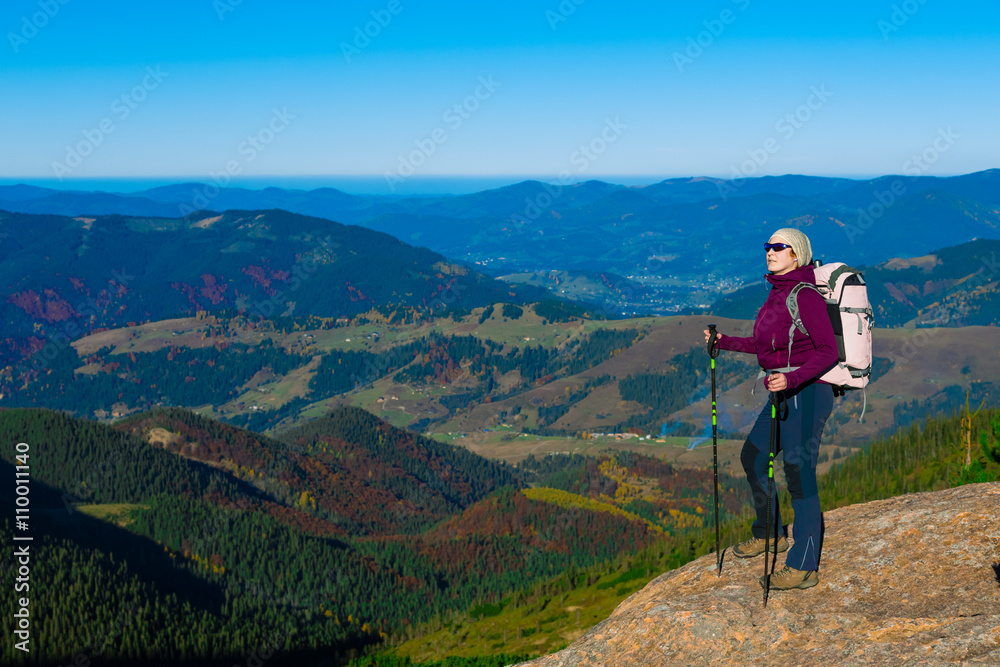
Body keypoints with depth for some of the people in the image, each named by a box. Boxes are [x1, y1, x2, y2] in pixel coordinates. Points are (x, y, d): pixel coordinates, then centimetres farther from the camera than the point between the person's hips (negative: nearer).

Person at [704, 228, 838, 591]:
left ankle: (803, 567, -2)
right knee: (752, 457, 20)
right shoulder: (777, 294, 11)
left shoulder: (806, 296, -16)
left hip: (807, 393, -10)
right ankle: (769, 534, 38)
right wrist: (725, 342, 23)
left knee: (799, 474, -8)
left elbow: (828, 352, -21)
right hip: (784, 393, 10)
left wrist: (791, 378, -33)